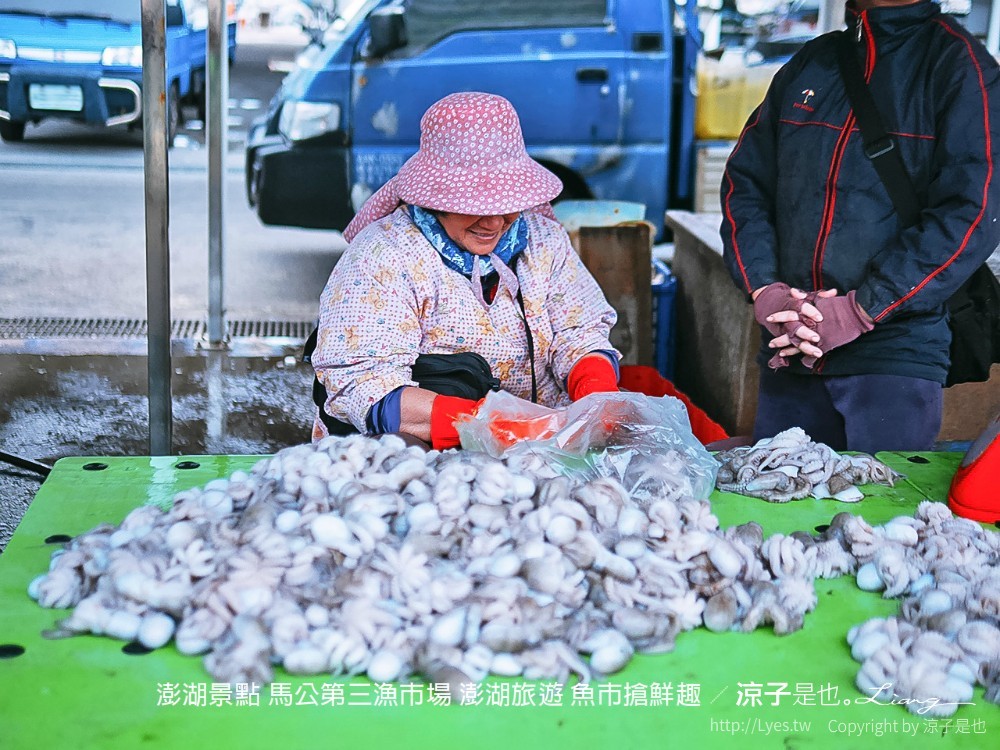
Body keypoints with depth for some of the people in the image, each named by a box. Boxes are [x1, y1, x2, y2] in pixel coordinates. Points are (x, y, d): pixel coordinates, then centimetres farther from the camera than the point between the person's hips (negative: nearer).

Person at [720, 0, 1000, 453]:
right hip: (788, 354, 5)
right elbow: (744, 181, 11)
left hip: (894, 357, -4)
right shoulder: (808, 63, 13)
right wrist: (761, 287, -5)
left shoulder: (959, 64, -3)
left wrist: (860, 311, -17)